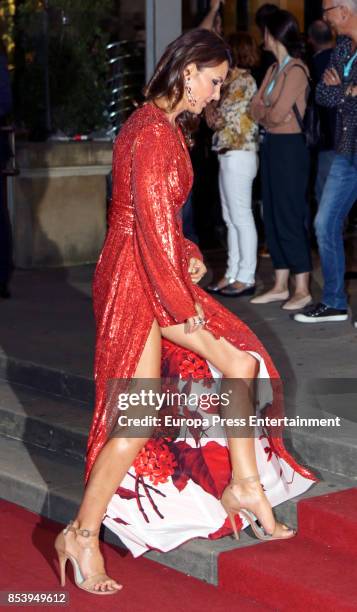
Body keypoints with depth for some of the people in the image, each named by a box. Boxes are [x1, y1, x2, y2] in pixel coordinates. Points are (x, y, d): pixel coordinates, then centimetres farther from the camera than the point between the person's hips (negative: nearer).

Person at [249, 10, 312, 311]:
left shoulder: (297, 69, -15)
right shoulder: (274, 69, 13)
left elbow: (277, 114, -20)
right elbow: (256, 109, 10)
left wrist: (264, 111, 0)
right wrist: (269, 113, -10)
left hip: (290, 147, -9)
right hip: (271, 145, 9)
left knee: (291, 216, -6)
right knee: (272, 216, 10)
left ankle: (302, 290, 0)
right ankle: (281, 286, 17)